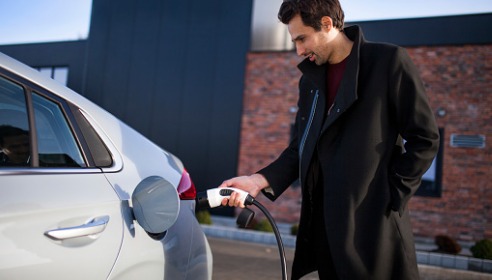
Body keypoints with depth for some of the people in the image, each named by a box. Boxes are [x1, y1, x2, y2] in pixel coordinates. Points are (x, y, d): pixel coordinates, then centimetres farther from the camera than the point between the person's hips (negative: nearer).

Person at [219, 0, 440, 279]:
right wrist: (260, 180, -3)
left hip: (373, 222, -5)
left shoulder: (389, 61, -6)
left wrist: (391, 198, -10)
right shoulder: (310, 79, 12)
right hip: (324, 221, 5)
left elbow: (424, 138, -6)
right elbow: (302, 148, 12)